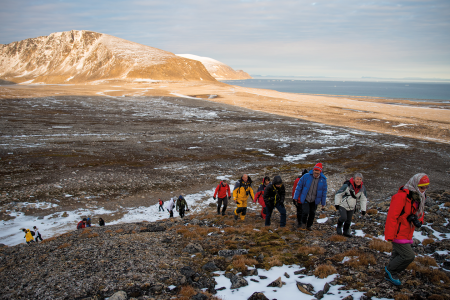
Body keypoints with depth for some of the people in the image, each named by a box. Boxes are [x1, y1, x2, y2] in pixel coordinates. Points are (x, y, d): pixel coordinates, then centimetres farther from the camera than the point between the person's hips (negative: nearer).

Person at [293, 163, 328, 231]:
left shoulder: (323, 179, -7)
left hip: (314, 201, 3)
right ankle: (303, 223, 14)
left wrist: (323, 203, 7)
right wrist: (296, 197, -2)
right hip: (305, 199, -2)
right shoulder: (306, 176, -14)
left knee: (312, 213, 10)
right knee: (305, 212, -15)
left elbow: (324, 191, 3)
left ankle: (309, 226, 33)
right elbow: (299, 186, -5)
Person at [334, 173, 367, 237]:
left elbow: (363, 199, 5)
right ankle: (339, 227, 10)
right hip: (342, 205, -5)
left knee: (349, 220, 15)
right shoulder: (347, 185, -24)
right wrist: (337, 204, -12)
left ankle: (346, 232, 37)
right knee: (343, 217, -20)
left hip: (351, 207, 5)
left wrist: (363, 209, 2)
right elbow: (338, 194, -14)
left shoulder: (362, 188, -7)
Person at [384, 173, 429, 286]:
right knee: (408, 256, -10)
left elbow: (420, 212, 21)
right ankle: (390, 270, 11)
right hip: (398, 234, -9)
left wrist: (418, 220, -5)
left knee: (397, 255, 18)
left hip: (406, 234, 9)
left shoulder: (419, 198, 6)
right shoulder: (401, 196, -23)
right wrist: (390, 236, -24)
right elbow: (392, 216, -25)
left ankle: (389, 275, 35)